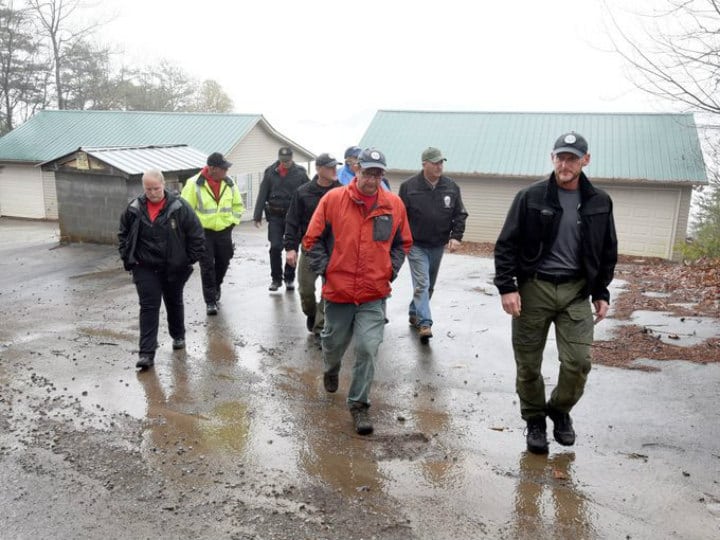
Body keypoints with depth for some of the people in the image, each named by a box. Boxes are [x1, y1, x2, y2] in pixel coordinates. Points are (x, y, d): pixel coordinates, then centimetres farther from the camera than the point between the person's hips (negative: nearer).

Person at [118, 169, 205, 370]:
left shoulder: (179, 207, -11)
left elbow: (196, 235, -6)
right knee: (149, 307, -5)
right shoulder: (134, 209, -3)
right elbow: (123, 234, 11)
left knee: (174, 303, 18)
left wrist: (189, 259, -5)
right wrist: (127, 258, 4)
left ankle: (178, 336, 42)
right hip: (144, 268, 1)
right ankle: (146, 353, -5)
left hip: (174, 268, 0)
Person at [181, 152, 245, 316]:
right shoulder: (194, 184, -13)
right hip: (203, 232, -4)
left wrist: (232, 221, 5)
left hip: (224, 231, 4)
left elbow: (238, 205, 14)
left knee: (223, 263, 15)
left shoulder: (229, 183, 1)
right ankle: (210, 301, 3)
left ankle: (216, 287, 44)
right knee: (207, 267, -4)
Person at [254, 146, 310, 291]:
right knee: (275, 248, -2)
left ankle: (289, 278, 19)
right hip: (275, 215, 1)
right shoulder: (270, 172, 4)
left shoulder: (300, 172, -1)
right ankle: (276, 278, 11)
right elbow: (262, 195, 4)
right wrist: (258, 215, 0)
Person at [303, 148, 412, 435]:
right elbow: (312, 239, 0)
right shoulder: (333, 199, -6)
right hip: (338, 291, 0)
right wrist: (325, 269, -6)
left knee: (367, 349, -7)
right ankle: (331, 370, 53)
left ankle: (359, 404, 11)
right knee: (334, 342, 19)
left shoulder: (394, 204, 0)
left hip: (374, 294, 0)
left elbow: (403, 243, 13)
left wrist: (391, 270, 3)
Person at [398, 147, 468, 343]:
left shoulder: (452, 187, 1)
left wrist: (456, 236, -7)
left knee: (429, 285, 15)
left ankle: (414, 313, 34)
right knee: (421, 283, -12)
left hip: (438, 246, 4)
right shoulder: (409, 186, -8)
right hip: (416, 245, -4)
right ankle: (424, 323, -14)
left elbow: (460, 214, 6)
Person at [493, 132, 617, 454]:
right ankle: (535, 420, 28)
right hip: (533, 288, -2)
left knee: (578, 361, -5)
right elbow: (506, 245, -4)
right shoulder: (531, 197, -5)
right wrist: (507, 287, -12)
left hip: (576, 292, 2)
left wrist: (601, 292, 11)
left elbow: (607, 252, 14)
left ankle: (561, 410, 24)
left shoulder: (599, 203, 4)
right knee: (528, 363, 6)